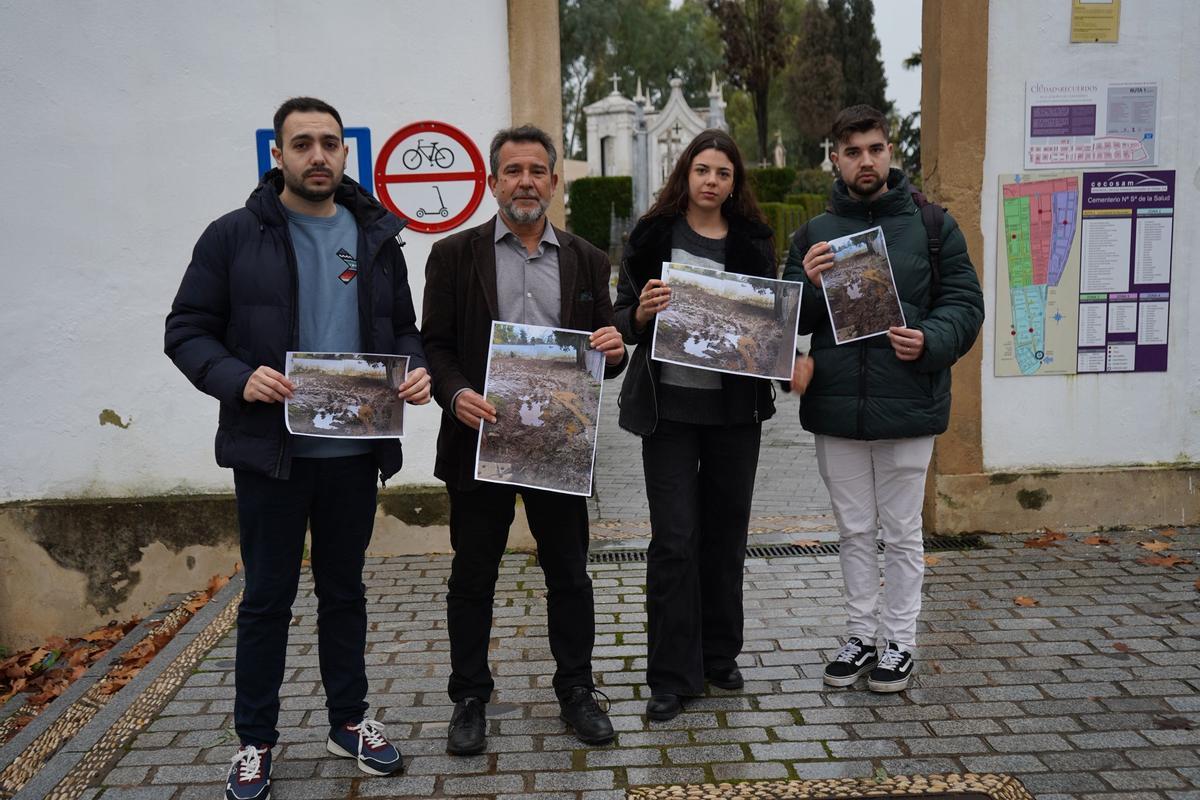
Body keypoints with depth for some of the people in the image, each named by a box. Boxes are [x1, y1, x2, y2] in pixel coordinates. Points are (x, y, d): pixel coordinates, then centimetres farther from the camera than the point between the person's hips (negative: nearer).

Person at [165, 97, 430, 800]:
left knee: (345, 590, 16)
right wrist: (239, 378, -22)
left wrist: (416, 370, -9)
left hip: (355, 450, 3)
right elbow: (187, 331, -4)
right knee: (268, 597, 8)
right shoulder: (235, 236, -3)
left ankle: (350, 720, 32)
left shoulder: (375, 236, 8)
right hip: (270, 449, -3)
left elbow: (403, 329, 12)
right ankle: (255, 740, 25)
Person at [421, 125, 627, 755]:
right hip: (479, 441, -1)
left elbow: (605, 357, 11)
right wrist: (456, 394, -19)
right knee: (472, 578, 10)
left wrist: (614, 349, -13)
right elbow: (433, 345, 0)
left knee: (569, 574, 11)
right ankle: (469, 698, 26)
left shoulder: (586, 261, 9)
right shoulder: (455, 255, 2)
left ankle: (576, 691, 28)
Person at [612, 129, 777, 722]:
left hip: (735, 407, 3)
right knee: (674, 540, -3)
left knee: (726, 535, 12)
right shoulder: (655, 236, 2)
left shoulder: (752, 242, 8)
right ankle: (672, 677, 8)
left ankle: (719, 656, 29)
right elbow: (625, 320, 2)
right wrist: (642, 313, -20)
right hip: (669, 405, -2)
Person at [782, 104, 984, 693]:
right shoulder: (814, 233, 8)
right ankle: (861, 633, 28)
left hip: (908, 405, -2)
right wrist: (808, 285, -13)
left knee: (902, 533, 9)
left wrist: (929, 341, -18)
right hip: (836, 407, 2)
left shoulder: (931, 225, 2)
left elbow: (964, 303, 2)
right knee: (854, 531, 14)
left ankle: (898, 641, 24)